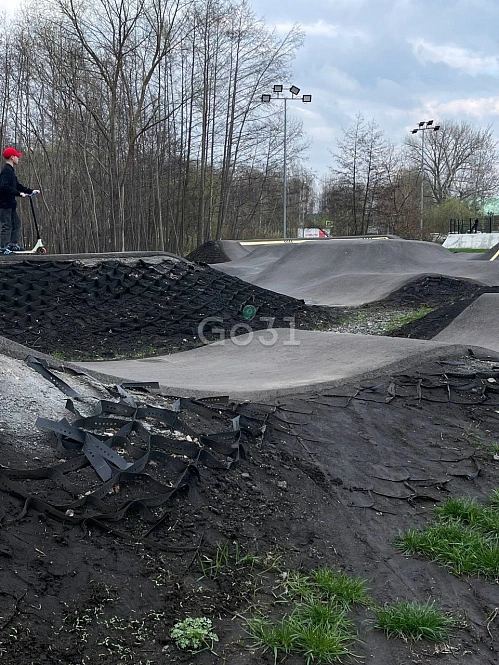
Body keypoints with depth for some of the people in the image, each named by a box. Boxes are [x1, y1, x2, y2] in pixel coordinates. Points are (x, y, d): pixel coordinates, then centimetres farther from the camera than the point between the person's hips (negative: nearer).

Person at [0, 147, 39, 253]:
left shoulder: (10, 171, 17)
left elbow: (17, 185, 22)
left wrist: (31, 191, 18)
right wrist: (19, 193, -24)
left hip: (10, 204, 10)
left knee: (16, 223, 15)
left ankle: (13, 244, 21)